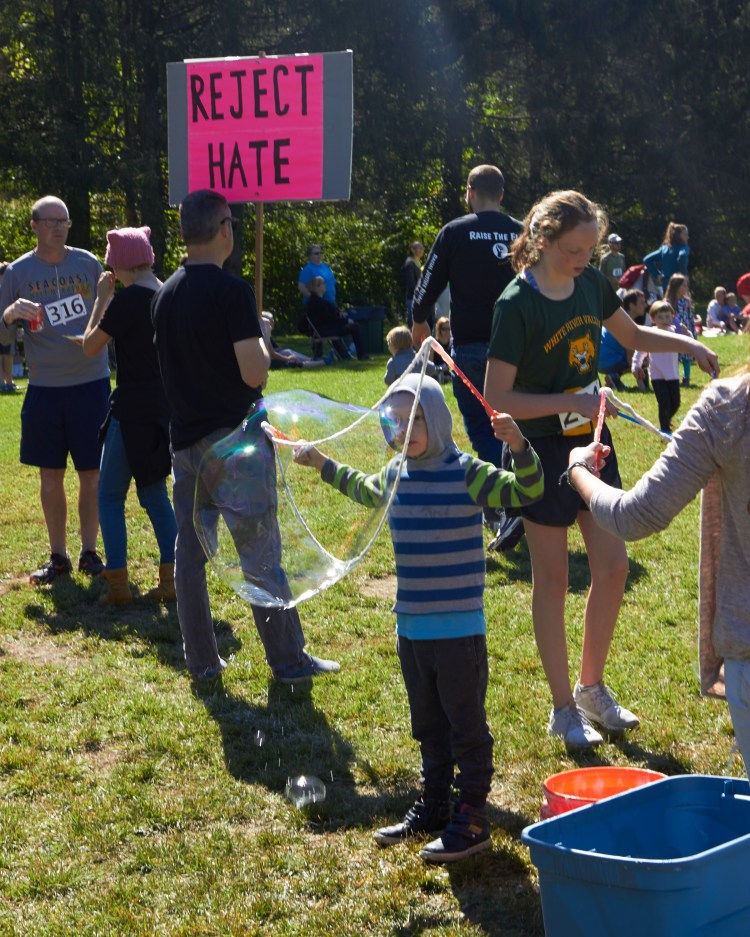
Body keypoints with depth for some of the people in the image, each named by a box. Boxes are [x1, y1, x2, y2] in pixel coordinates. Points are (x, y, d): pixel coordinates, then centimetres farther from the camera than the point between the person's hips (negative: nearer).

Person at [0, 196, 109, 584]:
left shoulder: (88, 263, 2)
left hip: (91, 383, 0)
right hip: (44, 388, 0)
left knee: (91, 474, 3)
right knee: (50, 476, 7)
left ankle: (89, 552, 17)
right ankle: (57, 556, 18)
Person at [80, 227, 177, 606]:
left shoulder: (127, 300, -16)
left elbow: (90, 346, -8)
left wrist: (102, 299, 1)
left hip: (133, 410, -7)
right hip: (166, 408, 7)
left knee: (110, 494, 4)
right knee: (154, 492, 17)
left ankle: (117, 584, 2)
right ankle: (171, 579, 14)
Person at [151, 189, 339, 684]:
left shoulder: (165, 295, 8)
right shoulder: (231, 291, -15)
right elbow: (254, 373, -19)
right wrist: (262, 337, -1)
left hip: (186, 439, 6)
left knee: (189, 551, 10)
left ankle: (202, 661, 15)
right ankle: (288, 658, 8)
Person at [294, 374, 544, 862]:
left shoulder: (465, 473, -12)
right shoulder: (395, 475, 8)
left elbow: (526, 491, -19)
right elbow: (365, 490, 32)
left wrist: (518, 447, -36)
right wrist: (323, 464, 38)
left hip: (459, 628, -7)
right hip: (411, 628, 7)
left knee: (466, 725, 1)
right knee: (428, 725, 19)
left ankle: (472, 818, 9)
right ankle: (433, 806, 31)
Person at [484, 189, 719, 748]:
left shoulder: (591, 283, 1)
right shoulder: (517, 305, -19)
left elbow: (632, 335, 17)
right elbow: (498, 398, -21)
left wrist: (688, 344, 1)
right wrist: (571, 403, -25)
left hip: (592, 439, 7)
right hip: (543, 449, -6)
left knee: (613, 567, 8)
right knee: (553, 578, 4)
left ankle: (593, 687, 28)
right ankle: (564, 708, 17)